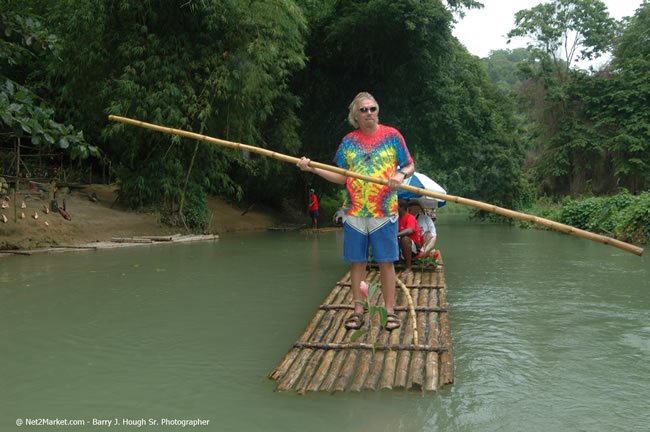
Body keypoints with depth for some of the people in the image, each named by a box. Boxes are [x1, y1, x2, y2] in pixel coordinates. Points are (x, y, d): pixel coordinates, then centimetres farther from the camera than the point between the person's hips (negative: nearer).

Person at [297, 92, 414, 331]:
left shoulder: (392, 135, 5)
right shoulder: (348, 141, 10)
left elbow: (410, 166, 8)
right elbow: (341, 177, 11)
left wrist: (401, 174, -15)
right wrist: (312, 168, 1)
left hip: (384, 212, -2)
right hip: (354, 212, 2)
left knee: (386, 262, 1)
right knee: (357, 262, 6)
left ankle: (389, 310, 13)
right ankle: (358, 310, 17)